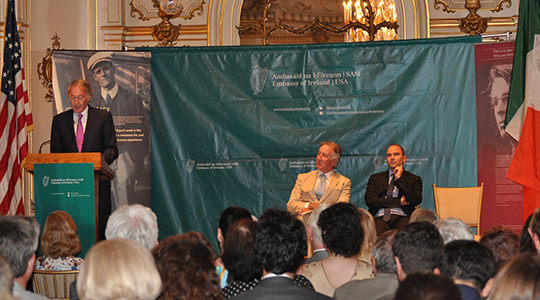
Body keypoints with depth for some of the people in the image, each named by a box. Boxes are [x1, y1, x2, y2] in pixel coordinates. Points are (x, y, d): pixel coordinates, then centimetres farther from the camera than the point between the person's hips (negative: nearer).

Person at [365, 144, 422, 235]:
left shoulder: (413, 179, 19)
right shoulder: (375, 178, 22)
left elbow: (416, 200, 0)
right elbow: (369, 200, 4)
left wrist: (400, 179, -1)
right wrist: (399, 201, 0)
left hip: (402, 217, -1)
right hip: (380, 218, 1)